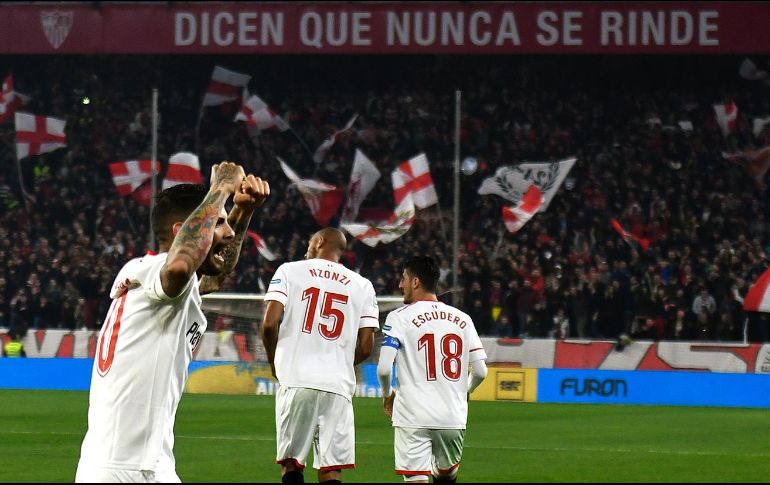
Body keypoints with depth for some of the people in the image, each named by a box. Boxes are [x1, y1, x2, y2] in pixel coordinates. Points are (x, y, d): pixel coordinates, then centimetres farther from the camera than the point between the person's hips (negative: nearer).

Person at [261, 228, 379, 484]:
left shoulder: (290, 271, 6)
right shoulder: (362, 286, 12)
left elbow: (270, 324, -5)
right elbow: (365, 348, 7)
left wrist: (274, 360, 13)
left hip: (296, 380, -1)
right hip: (338, 385, 1)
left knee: (291, 462, 6)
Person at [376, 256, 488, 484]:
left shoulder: (399, 317, -3)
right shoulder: (462, 319, 10)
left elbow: (384, 368, -11)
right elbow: (480, 371, 8)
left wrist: (387, 395, 9)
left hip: (413, 416, -4)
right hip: (454, 417, 4)